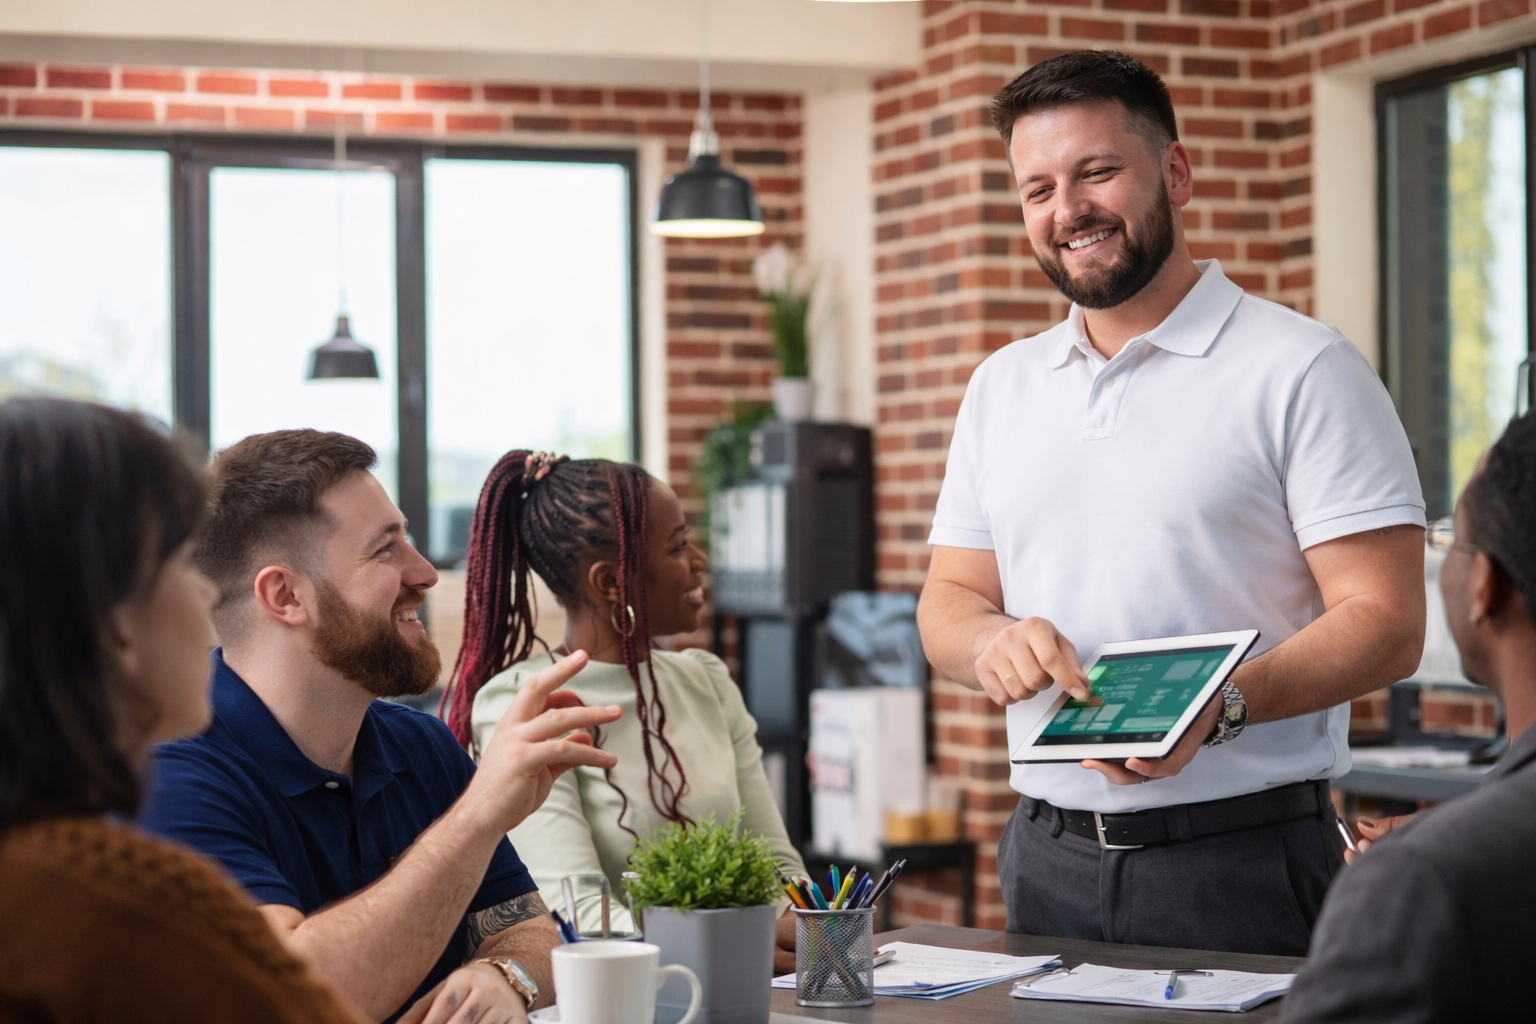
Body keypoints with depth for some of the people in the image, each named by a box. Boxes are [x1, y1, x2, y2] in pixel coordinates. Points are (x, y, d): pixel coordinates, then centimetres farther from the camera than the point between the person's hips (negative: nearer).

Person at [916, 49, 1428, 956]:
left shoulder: (1303, 370, -5)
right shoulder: (1002, 386, 14)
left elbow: (1385, 624, -11)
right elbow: (950, 598, 17)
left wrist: (1223, 705, -28)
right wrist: (991, 640, -7)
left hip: (1239, 862, -5)